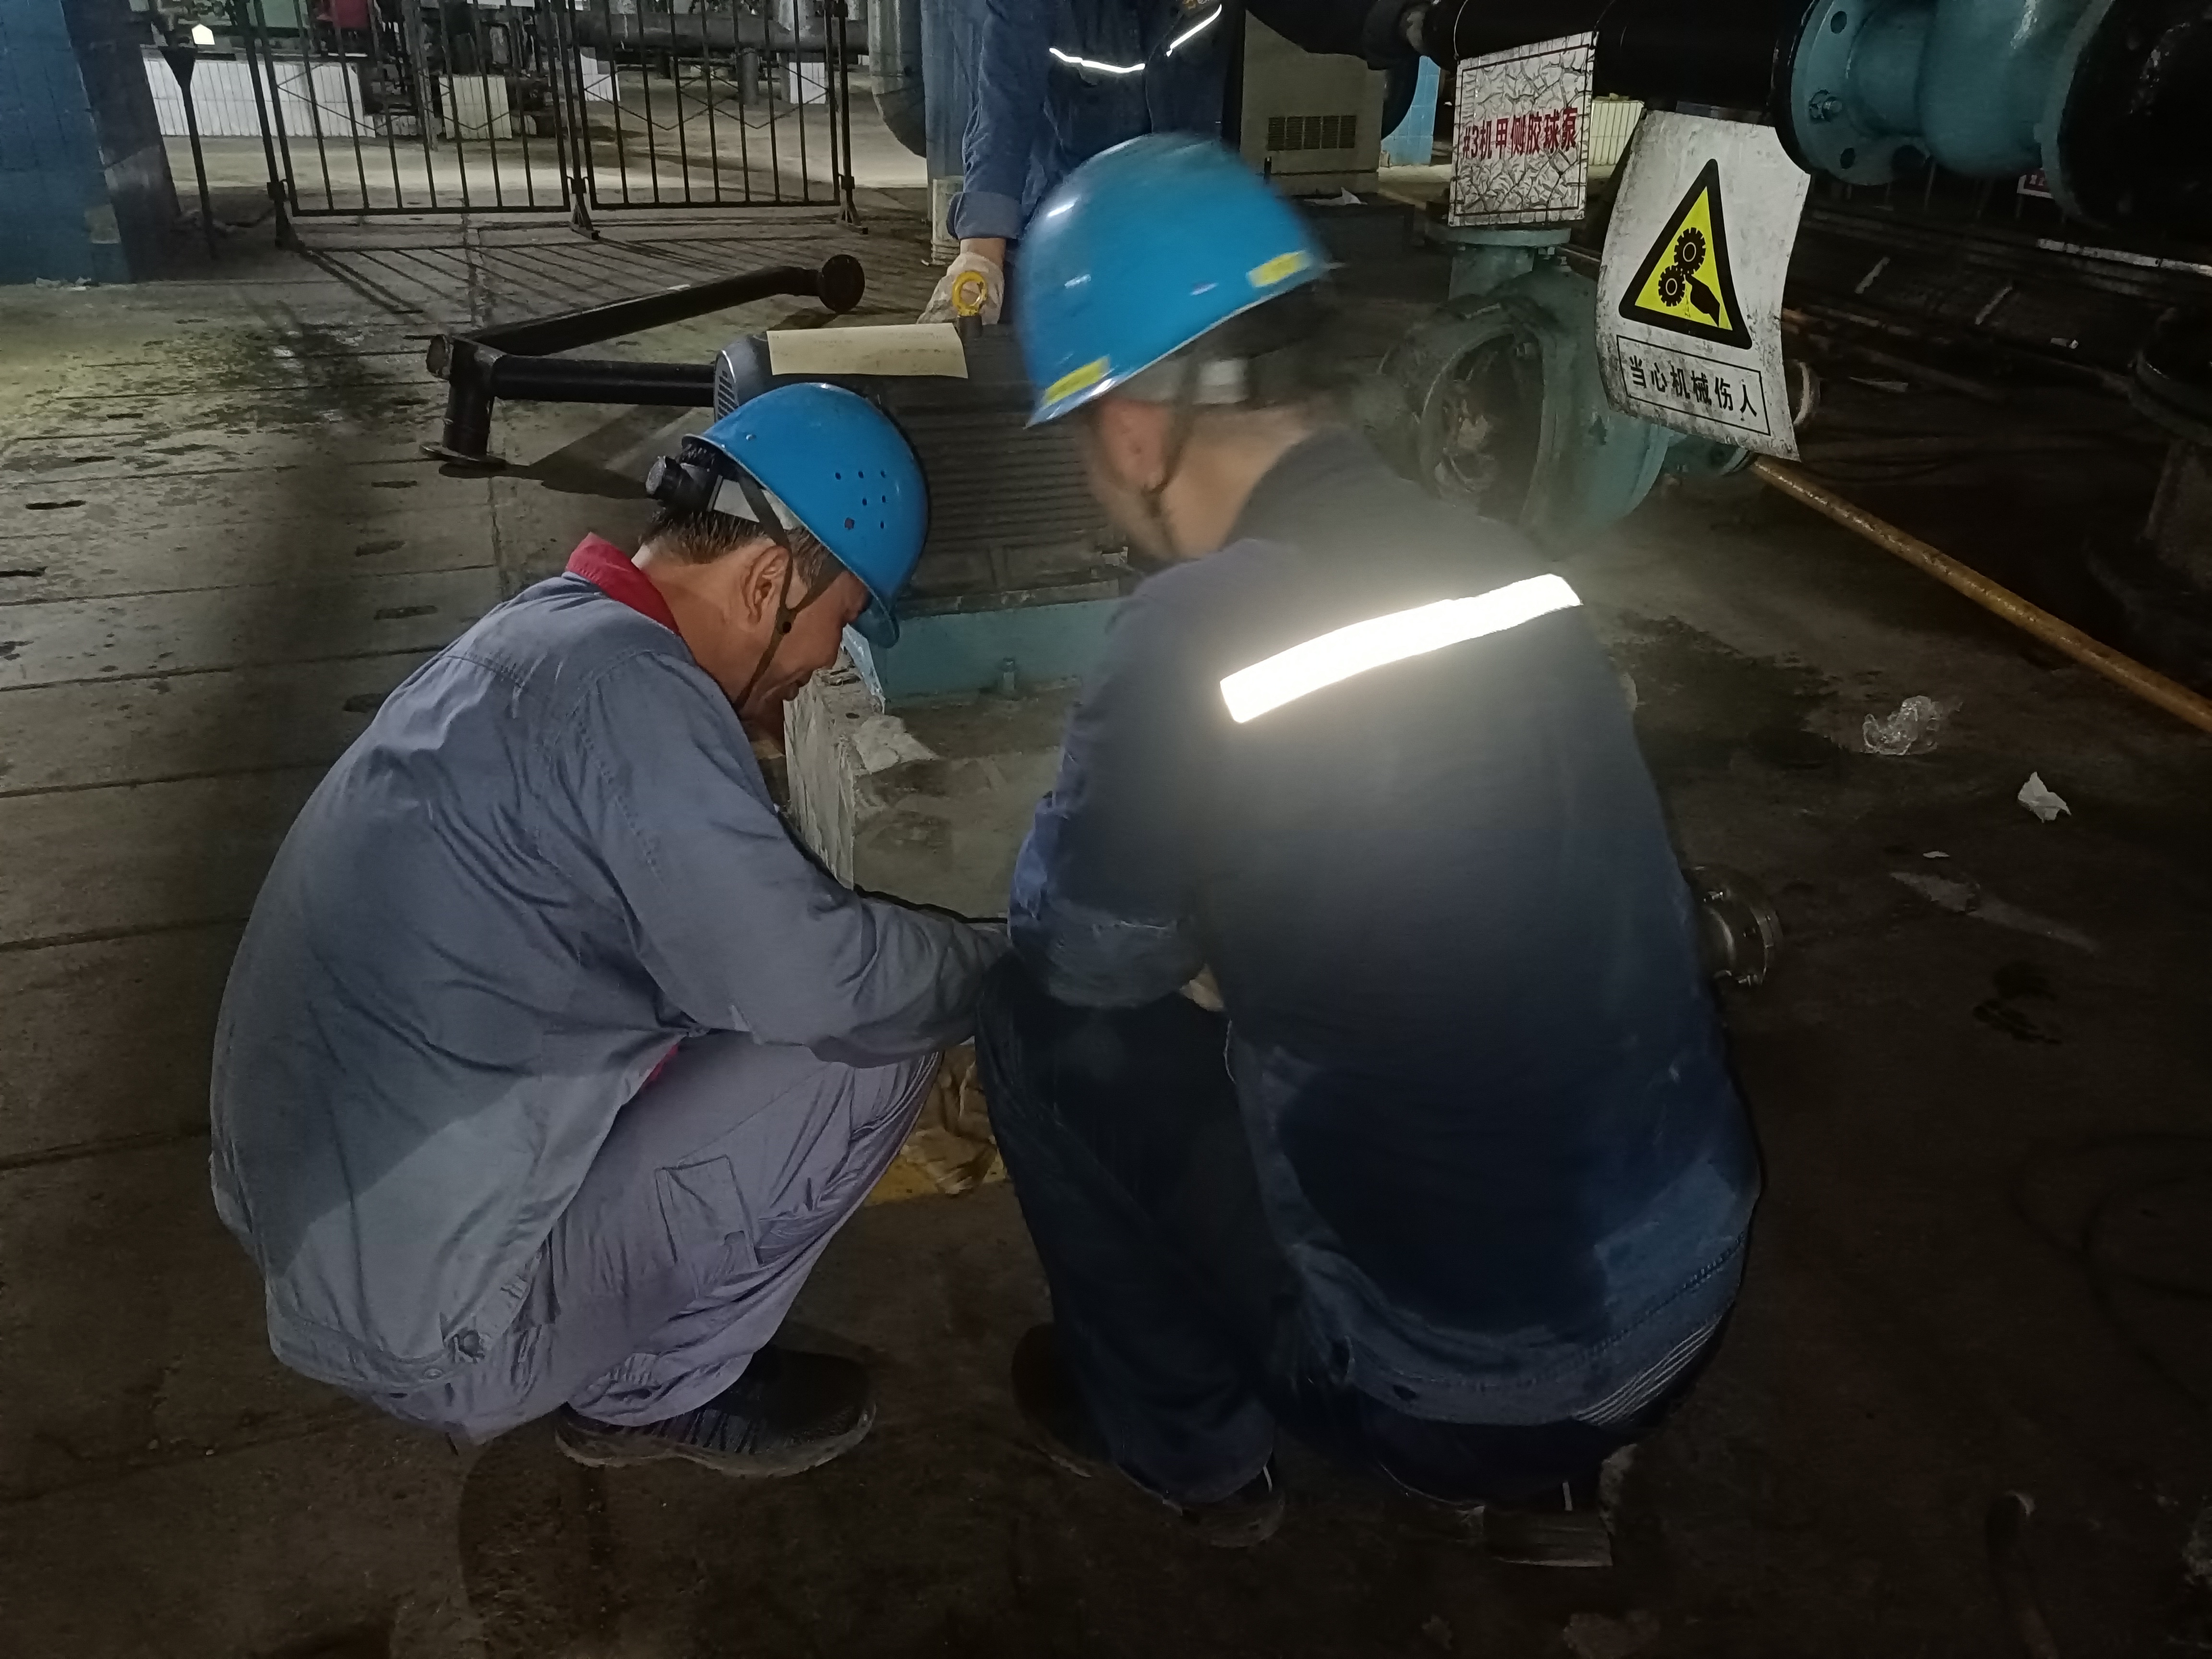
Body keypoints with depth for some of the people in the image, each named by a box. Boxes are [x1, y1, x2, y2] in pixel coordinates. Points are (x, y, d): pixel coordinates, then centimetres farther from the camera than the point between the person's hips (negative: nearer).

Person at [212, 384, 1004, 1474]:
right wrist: (1009, 965, -5)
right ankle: (657, 1392, 7)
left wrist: (931, 946, 15)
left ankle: (637, 1361, 16)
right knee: (867, 1043, -10)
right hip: (434, 1322, -9)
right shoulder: (625, 686, -23)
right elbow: (828, 984, -24)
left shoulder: (544, 634, 7)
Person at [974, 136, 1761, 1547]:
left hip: (1448, 1383, -6)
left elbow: (1080, 948, -6)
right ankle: (1565, 1431, 27)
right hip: (1693, 1293, 6)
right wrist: (1221, 872, 14)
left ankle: (1192, 1446, 21)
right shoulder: (1505, 563, -3)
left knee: (1043, 1021, 2)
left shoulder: (1199, 635, -23)